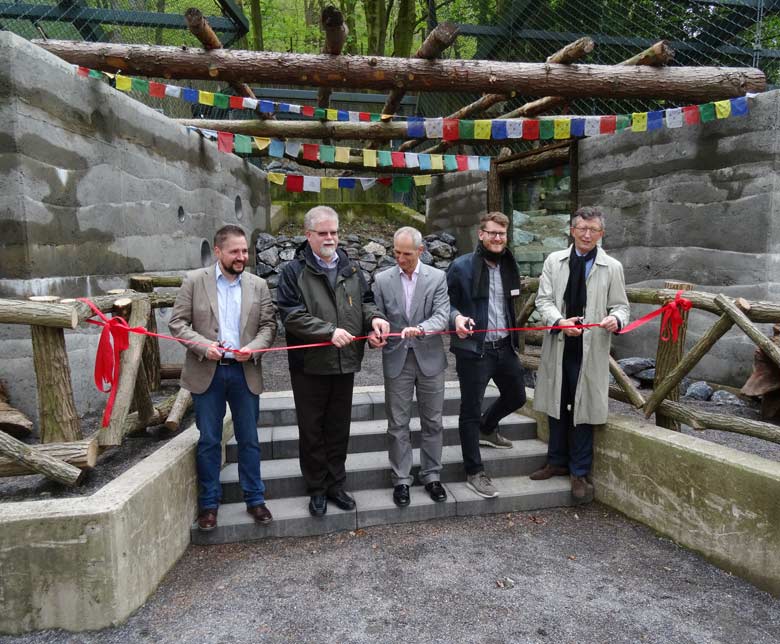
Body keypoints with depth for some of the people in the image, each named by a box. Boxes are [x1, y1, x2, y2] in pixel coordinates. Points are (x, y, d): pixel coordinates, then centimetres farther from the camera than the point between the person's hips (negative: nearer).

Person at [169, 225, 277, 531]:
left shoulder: (258, 285, 5)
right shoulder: (194, 281, -1)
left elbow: (269, 326, 4)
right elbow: (178, 322, -2)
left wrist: (253, 348, -14)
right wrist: (203, 346, -16)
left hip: (245, 372, 2)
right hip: (207, 372, -1)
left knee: (249, 440, 9)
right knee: (209, 441, 8)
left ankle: (255, 499, 23)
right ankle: (209, 503, 22)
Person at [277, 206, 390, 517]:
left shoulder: (351, 269, 9)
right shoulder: (294, 272, -6)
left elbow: (365, 300, 16)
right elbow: (291, 315, -15)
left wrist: (374, 317, -7)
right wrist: (329, 332, -23)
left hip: (345, 362, 4)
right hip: (309, 365, -4)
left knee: (339, 428, 14)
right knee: (312, 430, 8)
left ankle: (335, 484, 30)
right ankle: (317, 489, 24)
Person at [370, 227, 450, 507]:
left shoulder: (437, 277, -2)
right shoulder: (382, 280, 1)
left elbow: (442, 316, -11)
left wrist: (419, 329, -29)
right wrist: (374, 334, -18)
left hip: (429, 358, 0)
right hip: (396, 360, 0)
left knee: (432, 422, 10)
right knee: (398, 424, 6)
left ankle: (431, 476, 25)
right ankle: (401, 479, 19)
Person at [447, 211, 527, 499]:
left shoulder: (509, 266, 9)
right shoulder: (461, 266, -10)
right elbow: (446, 302, -6)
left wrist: (514, 337, 17)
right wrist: (457, 318, -25)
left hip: (504, 346, 7)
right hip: (473, 349, -6)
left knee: (516, 396, 20)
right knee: (471, 410, 1)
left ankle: (486, 429, 48)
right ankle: (474, 472, 15)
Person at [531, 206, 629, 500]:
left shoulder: (612, 267, 1)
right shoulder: (554, 260, 4)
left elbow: (620, 305, 4)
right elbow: (543, 299, 0)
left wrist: (616, 319, -20)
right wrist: (560, 321, -19)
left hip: (591, 349, -2)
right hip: (558, 345, 2)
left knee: (583, 409, 4)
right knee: (557, 405, 14)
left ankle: (580, 472, 20)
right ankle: (557, 462, 33)